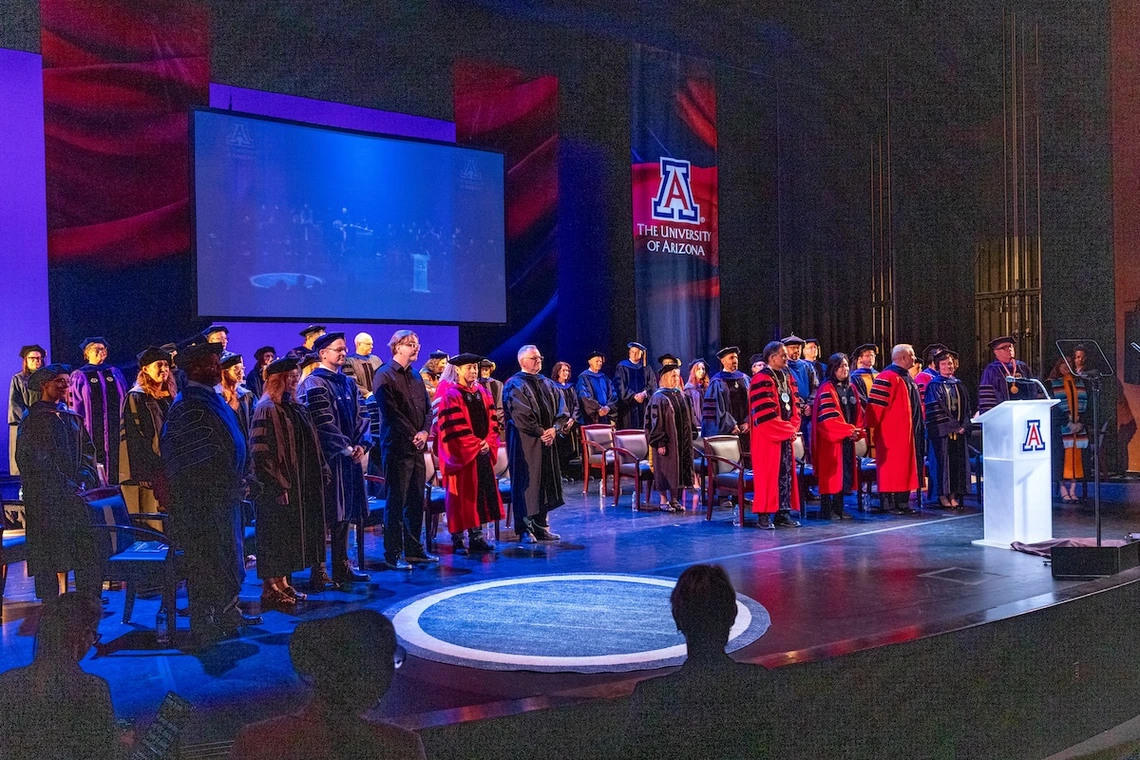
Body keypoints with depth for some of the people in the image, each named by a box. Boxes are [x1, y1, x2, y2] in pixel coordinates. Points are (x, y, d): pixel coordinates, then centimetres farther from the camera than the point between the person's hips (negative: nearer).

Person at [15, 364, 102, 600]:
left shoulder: (73, 418, 19)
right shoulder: (32, 419, 1)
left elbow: (87, 452, 15)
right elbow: (35, 461, -7)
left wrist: (84, 479, -3)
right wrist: (66, 487, -12)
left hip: (76, 498, 5)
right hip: (45, 499, -5)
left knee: (88, 553, -1)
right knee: (47, 557, -2)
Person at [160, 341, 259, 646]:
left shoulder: (213, 400, 12)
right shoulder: (188, 406, -17)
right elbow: (199, 460, -20)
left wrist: (238, 480, 12)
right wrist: (231, 484, -17)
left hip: (223, 495, 9)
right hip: (203, 500, -9)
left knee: (226, 558, 18)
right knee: (207, 562, 0)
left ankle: (228, 616, 31)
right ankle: (206, 630, 9)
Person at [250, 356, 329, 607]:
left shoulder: (296, 408, 12)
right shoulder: (267, 410, -14)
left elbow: (311, 446, 18)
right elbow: (261, 452, -18)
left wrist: (322, 473, 11)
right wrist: (278, 486, -21)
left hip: (300, 485, 9)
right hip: (277, 488, -9)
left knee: (291, 536, 14)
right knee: (275, 537, -1)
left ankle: (283, 584, 23)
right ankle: (271, 589, 8)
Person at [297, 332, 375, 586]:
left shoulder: (348, 383, 14)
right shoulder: (314, 384, -9)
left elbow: (361, 415, 10)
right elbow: (323, 422, -16)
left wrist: (362, 444, -5)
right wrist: (347, 448, -15)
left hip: (350, 457, 7)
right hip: (327, 458, -7)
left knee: (344, 513, 11)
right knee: (324, 516, -3)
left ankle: (342, 567, 19)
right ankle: (318, 572, 3)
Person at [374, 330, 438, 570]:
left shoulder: (416, 376, 16)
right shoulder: (385, 375, -7)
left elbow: (427, 408, 15)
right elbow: (390, 411, -14)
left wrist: (425, 431, -3)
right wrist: (412, 434, -13)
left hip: (417, 446, 7)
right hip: (397, 447, -7)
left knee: (417, 501, 11)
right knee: (396, 502, -4)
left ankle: (414, 549, 21)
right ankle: (393, 555, 2)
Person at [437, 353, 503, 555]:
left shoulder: (483, 393, 12)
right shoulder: (451, 395, -9)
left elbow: (492, 421, 10)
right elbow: (454, 428, -16)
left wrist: (488, 443, -5)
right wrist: (475, 445, -15)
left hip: (483, 453, 7)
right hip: (461, 455, -6)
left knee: (481, 495, 9)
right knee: (461, 497, -1)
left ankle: (477, 536, 17)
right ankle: (458, 539, 7)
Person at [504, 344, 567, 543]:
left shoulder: (546, 384, 15)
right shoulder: (514, 385, -7)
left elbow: (560, 408, 9)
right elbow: (520, 415, -16)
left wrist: (554, 428, -8)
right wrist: (540, 432, -15)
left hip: (547, 439, 7)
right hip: (524, 442, -7)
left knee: (546, 482, 9)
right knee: (526, 483, -5)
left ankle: (541, 526, 18)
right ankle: (525, 530, 0)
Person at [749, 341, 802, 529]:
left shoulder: (787, 377, 13)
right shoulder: (761, 379, -12)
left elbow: (794, 404, 14)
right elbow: (765, 413, -18)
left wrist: (793, 428, -1)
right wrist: (787, 430, -13)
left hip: (786, 434, 8)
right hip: (768, 436, -7)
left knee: (786, 473, 7)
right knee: (768, 473, -5)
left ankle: (783, 513, 12)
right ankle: (764, 515, 1)